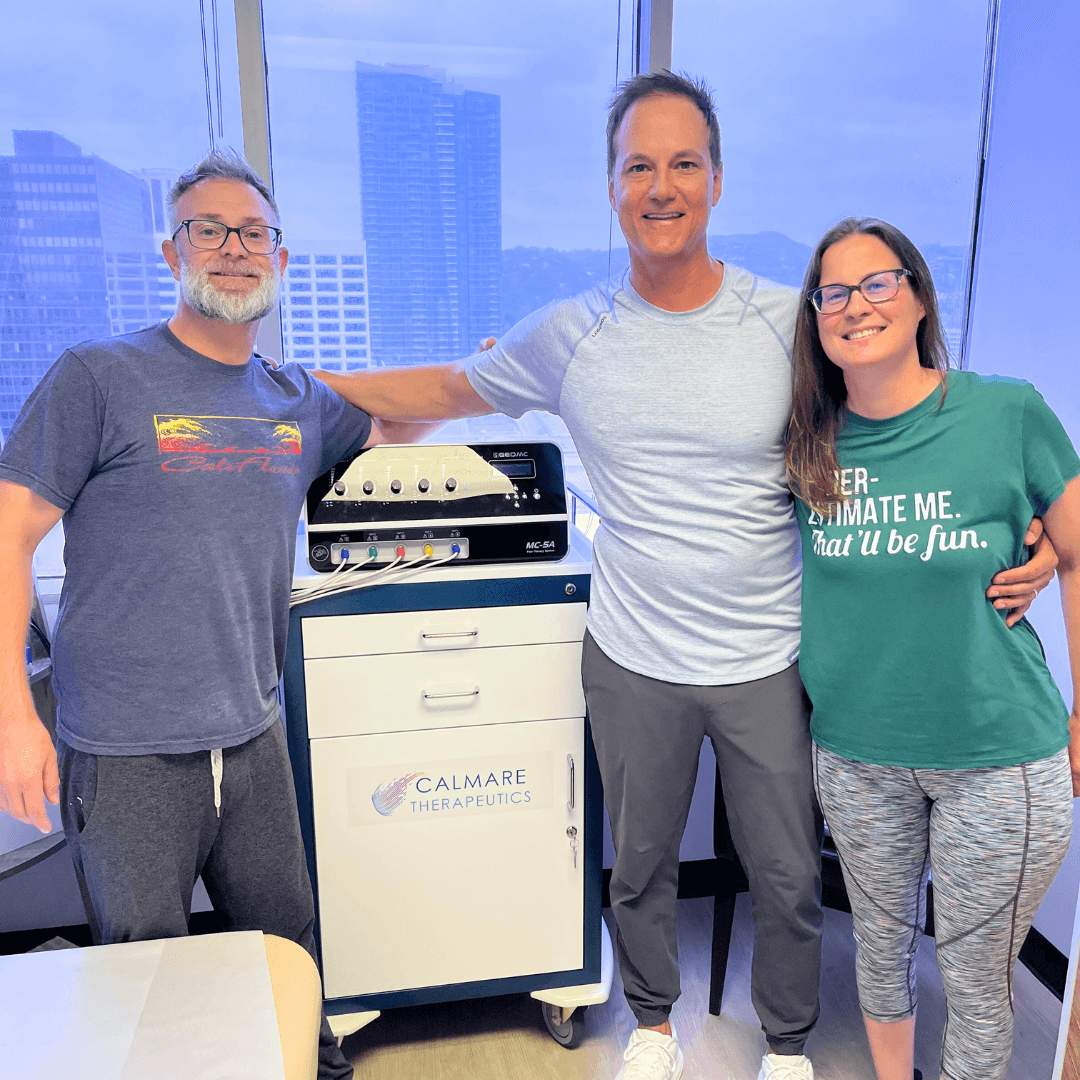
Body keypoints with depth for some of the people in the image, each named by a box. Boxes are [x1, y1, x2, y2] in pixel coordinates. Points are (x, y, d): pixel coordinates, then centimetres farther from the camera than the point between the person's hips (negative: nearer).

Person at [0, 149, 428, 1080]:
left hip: (254, 739, 4)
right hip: (125, 754, -4)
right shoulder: (99, 379, -7)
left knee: (287, 959, 20)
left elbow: (390, 426, 25)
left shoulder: (298, 400, 7)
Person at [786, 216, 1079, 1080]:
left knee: (975, 978, 13)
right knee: (883, 943, 22)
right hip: (855, 749, 3)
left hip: (999, 755, -2)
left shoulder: (1009, 411, -10)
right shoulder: (810, 443, -4)